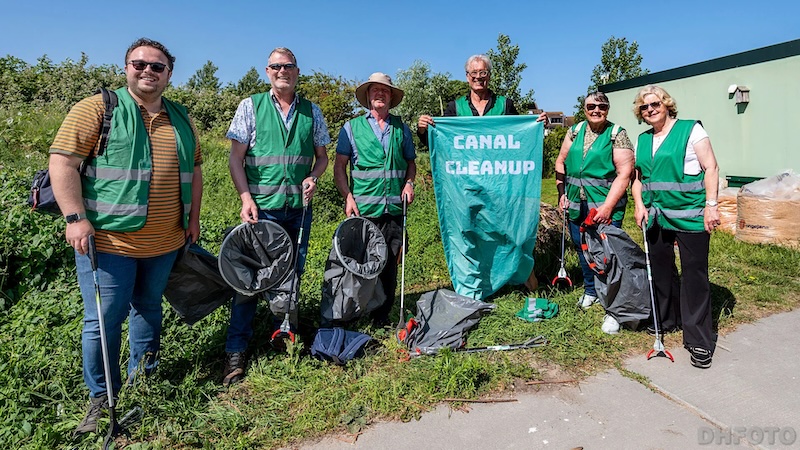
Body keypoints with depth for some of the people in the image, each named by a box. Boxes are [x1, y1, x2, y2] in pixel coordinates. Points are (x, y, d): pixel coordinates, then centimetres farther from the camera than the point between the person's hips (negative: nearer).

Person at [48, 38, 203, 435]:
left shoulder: (181, 119, 13)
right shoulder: (97, 109, -3)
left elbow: (194, 170, 19)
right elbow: (63, 162, -8)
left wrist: (193, 217, 14)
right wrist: (75, 218, -15)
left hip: (166, 242, 5)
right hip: (109, 239, -4)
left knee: (149, 309, 18)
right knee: (104, 320, 2)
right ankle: (102, 399, 21)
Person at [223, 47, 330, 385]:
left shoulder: (312, 112, 10)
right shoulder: (251, 107, 3)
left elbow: (322, 156, 15)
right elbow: (235, 158, -1)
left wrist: (313, 177, -5)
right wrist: (246, 199, -11)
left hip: (299, 207, 3)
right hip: (261, 206, -3)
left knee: (292, 274, 11)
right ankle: (236, 351, 10)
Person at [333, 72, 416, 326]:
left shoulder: (402, 129, 16)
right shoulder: (352, 127, 9)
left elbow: (411, 162, 22)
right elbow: (339, 166, 4)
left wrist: (409, 183, 2)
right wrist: (348, 197, -9)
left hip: (395, 208, 2)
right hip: (363, 209, -2)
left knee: (390, 263, 5)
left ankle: (383, 315, 18)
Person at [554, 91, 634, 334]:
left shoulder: (617, 135, -4)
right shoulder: (575, 131, 11)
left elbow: (624, 173, -11)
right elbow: (561, 162, 15)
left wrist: (608, 205, -18)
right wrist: (562, 192, 5)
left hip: (605, 206, -5)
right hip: (576, 205, 5)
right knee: (582, 249, 16)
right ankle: (590, 291, 39)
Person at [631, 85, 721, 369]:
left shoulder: (691, 130, -2)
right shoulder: (642, 140, 13)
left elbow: (711, 168, -6)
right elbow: (637, 177, 17)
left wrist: (711, 205, -14)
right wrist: (639, 204, 1)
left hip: (690, 215, -5)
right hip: (655, 216, 6)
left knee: (694, 274, -3)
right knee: (660, 268, 14)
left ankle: (698, 340, 5)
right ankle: (666, 321, 32)